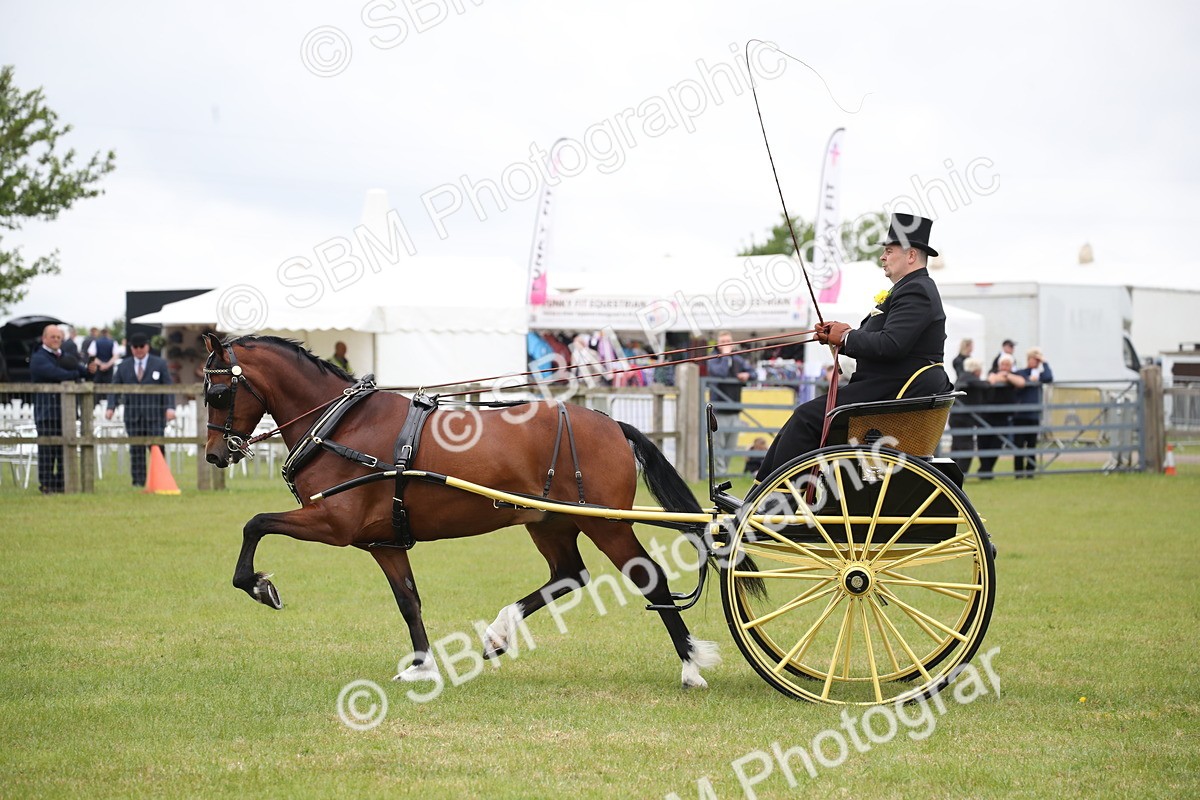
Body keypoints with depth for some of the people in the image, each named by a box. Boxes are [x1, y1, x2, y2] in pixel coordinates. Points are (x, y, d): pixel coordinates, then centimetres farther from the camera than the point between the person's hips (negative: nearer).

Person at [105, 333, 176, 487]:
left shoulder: (160, 364, 6)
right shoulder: (123, 366, 11)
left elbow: (168, 387, 1)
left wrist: (170, 407, -13)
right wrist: (111, 407, -8)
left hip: (155, 414, -2)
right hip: (133, 414, 2)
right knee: (136, 449, 0)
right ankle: (138, 480, 4)